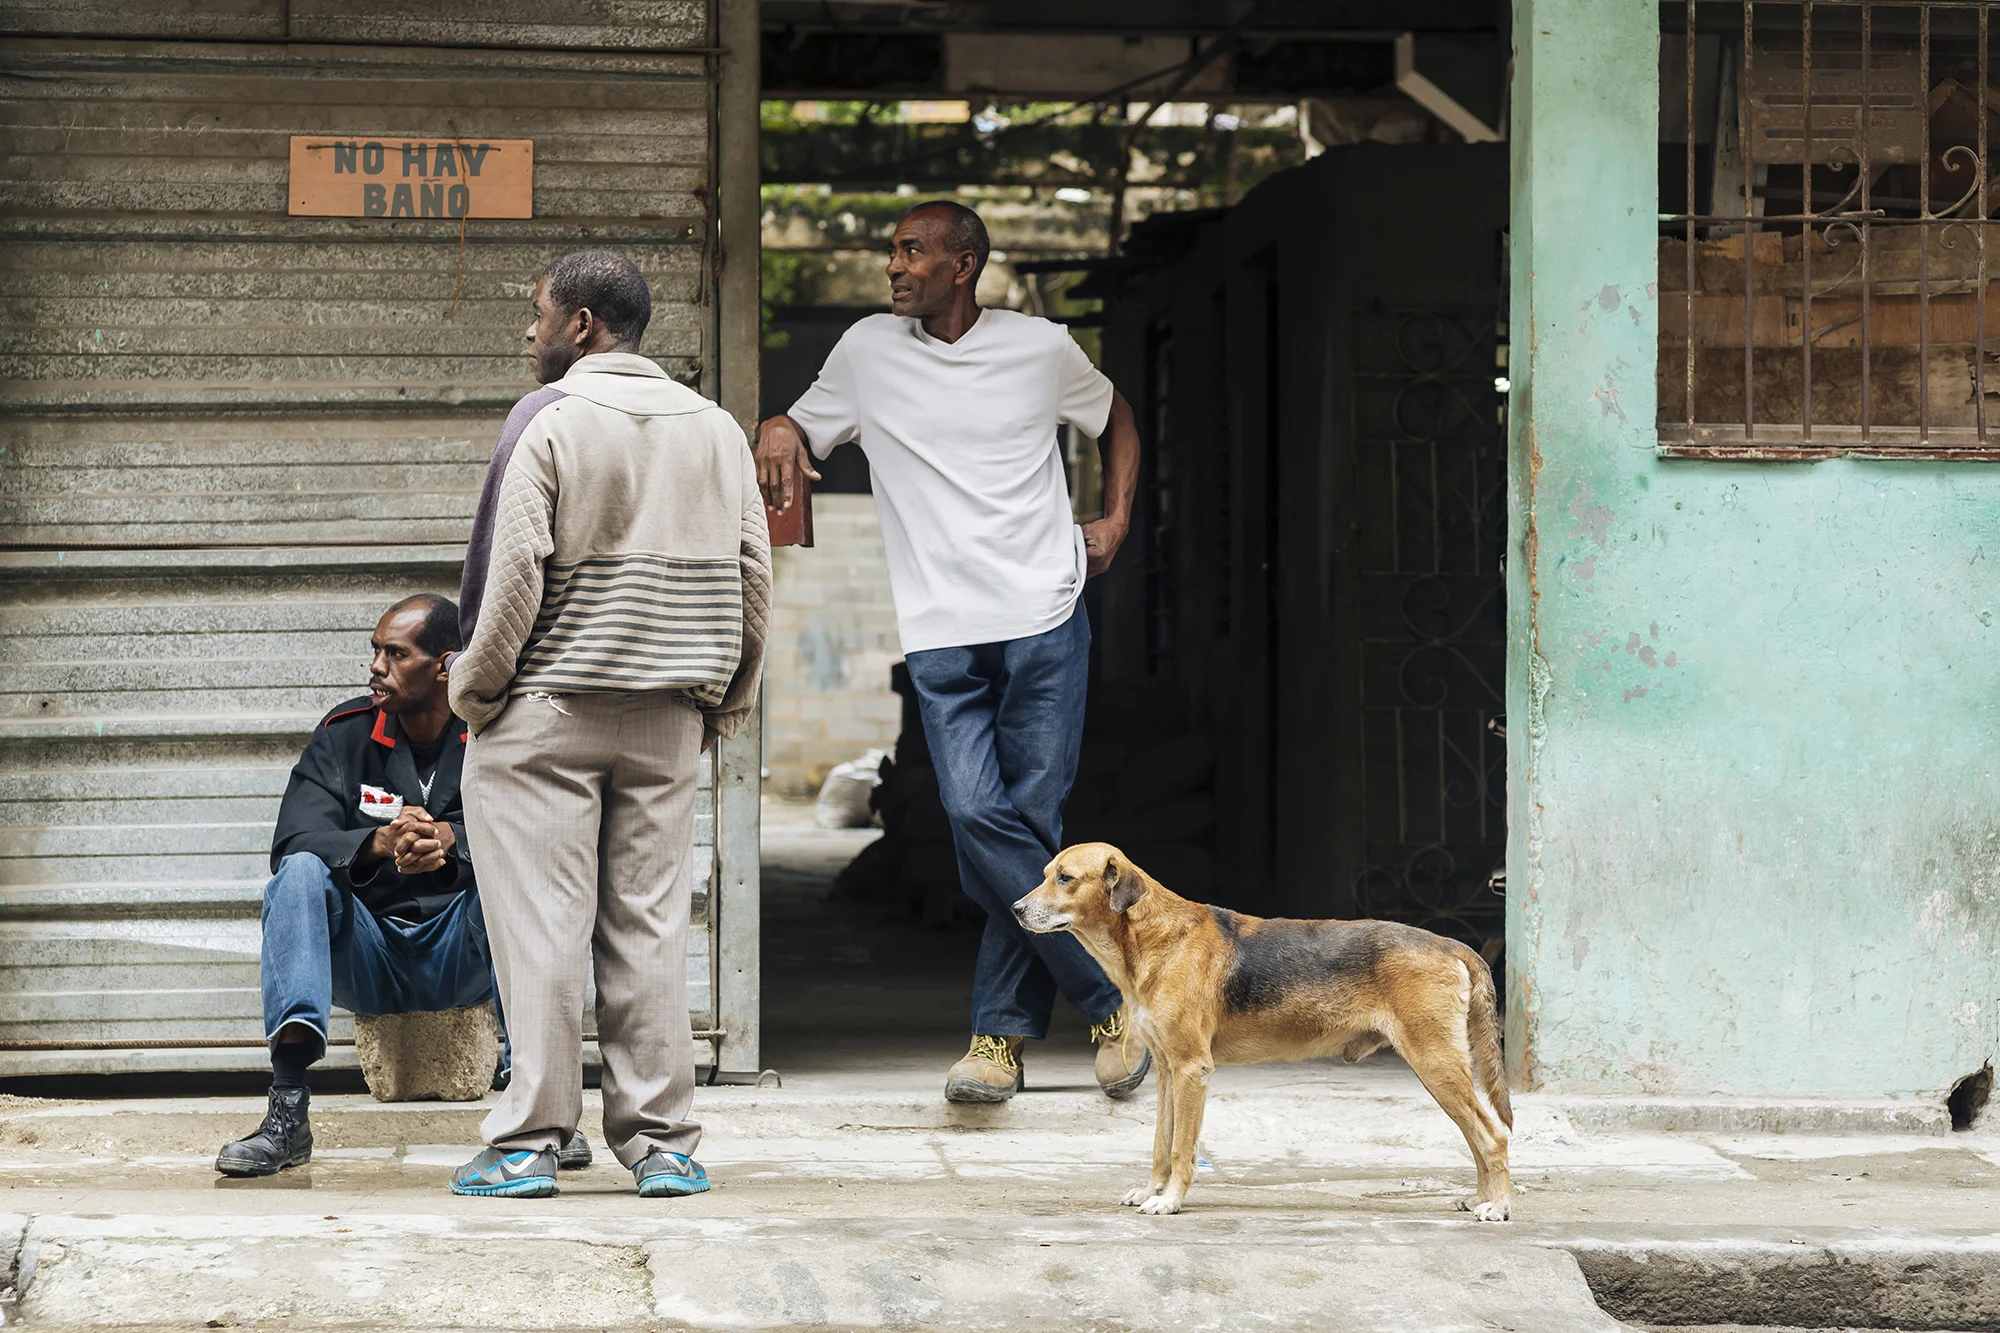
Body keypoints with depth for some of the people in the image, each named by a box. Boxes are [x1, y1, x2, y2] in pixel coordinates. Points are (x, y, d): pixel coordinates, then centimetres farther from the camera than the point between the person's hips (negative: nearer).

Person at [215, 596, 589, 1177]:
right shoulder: (345, 733, 2)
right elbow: (293, 839, -11)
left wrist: (452, 843, -35)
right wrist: (378, 844, -31)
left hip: (460, 956, -1)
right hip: (366, 956, 1)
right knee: (300, 872, -26)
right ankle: (287, 1111, -38)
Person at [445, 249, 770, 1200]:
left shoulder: (550, 423, -8)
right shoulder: (714, 428, 8)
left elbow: (514, 577, -13)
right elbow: (752, 576, 7)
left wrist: (474, 688, -1)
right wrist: (724, 700, 15)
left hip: (545, 713, -4)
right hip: (666, 719, 5)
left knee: (541, 927, -2)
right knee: (650, 927, 7)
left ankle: (528, 1144, 0)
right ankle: (662, 1144, 7)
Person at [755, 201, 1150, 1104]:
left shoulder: (1041, 349, 7)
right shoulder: (867, 352, 9)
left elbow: (1116, 420, 24)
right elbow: (803, 426, 22)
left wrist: (1115, 521, 11)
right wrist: (778, 433, -3)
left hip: (1045, 622, -1)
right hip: (940, 632, 1)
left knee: (1031, 819, -5)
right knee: (976, 817, -13)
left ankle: (1000, 1034, 6)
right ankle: (1115, 1000, -2)